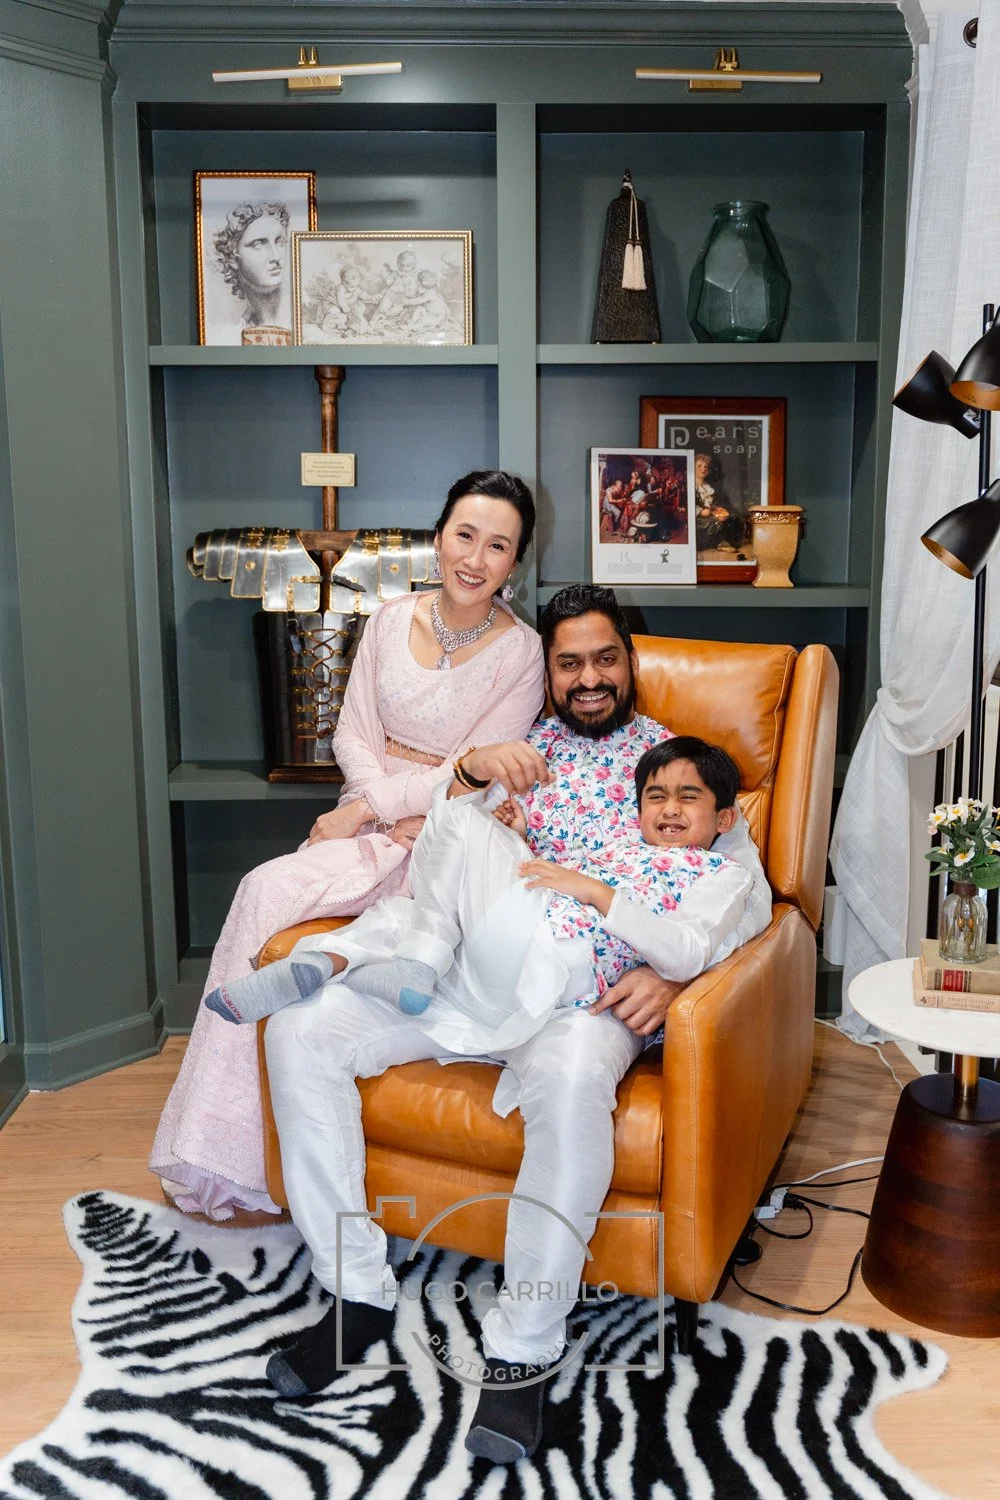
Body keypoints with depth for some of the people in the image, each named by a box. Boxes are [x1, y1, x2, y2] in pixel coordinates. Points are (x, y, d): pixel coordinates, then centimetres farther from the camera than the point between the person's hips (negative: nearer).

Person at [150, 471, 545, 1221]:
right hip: (373, 815, 5)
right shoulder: (393, 620, 8)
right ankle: (215, 1148, -10)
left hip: (443, 839, -5)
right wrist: (391, 812, -9)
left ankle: (220, 1153, -13)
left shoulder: (521, 653, -6)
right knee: (262, 895, -24)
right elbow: (353, 733, 8)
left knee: (267, 892, -25)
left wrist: (364, 810, -12)